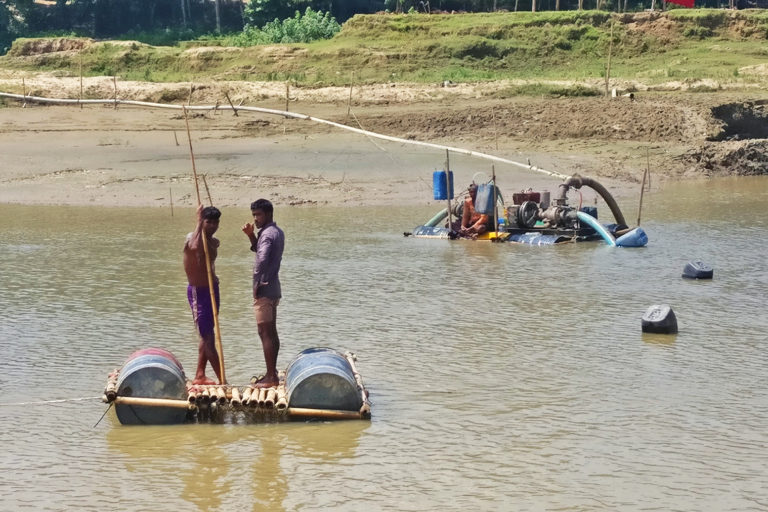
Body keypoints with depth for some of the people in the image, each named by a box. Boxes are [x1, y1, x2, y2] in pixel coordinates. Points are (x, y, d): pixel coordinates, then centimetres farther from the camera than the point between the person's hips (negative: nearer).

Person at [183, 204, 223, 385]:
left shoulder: (214, 242, 10)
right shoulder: (192, 238, -16)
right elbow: (194, 247, -38)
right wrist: (199, 221, -34)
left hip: (212, 289, 8)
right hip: (197, 291, -8)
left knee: (207, 336, 13)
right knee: (207, 337, -8)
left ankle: (200, 376, 21)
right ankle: (222, 378, -11)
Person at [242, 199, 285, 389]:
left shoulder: (267, 234, -18)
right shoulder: (278, 232, 14)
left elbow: (262, 259, -31)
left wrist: (257, 284, -21)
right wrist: (251, 235, 10)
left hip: (264, 289, -10)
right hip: (274, 289, 10)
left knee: (265, 333, -7)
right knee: (271, 332, 15)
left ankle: (270, 377, -6)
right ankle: (272, 374, 21)